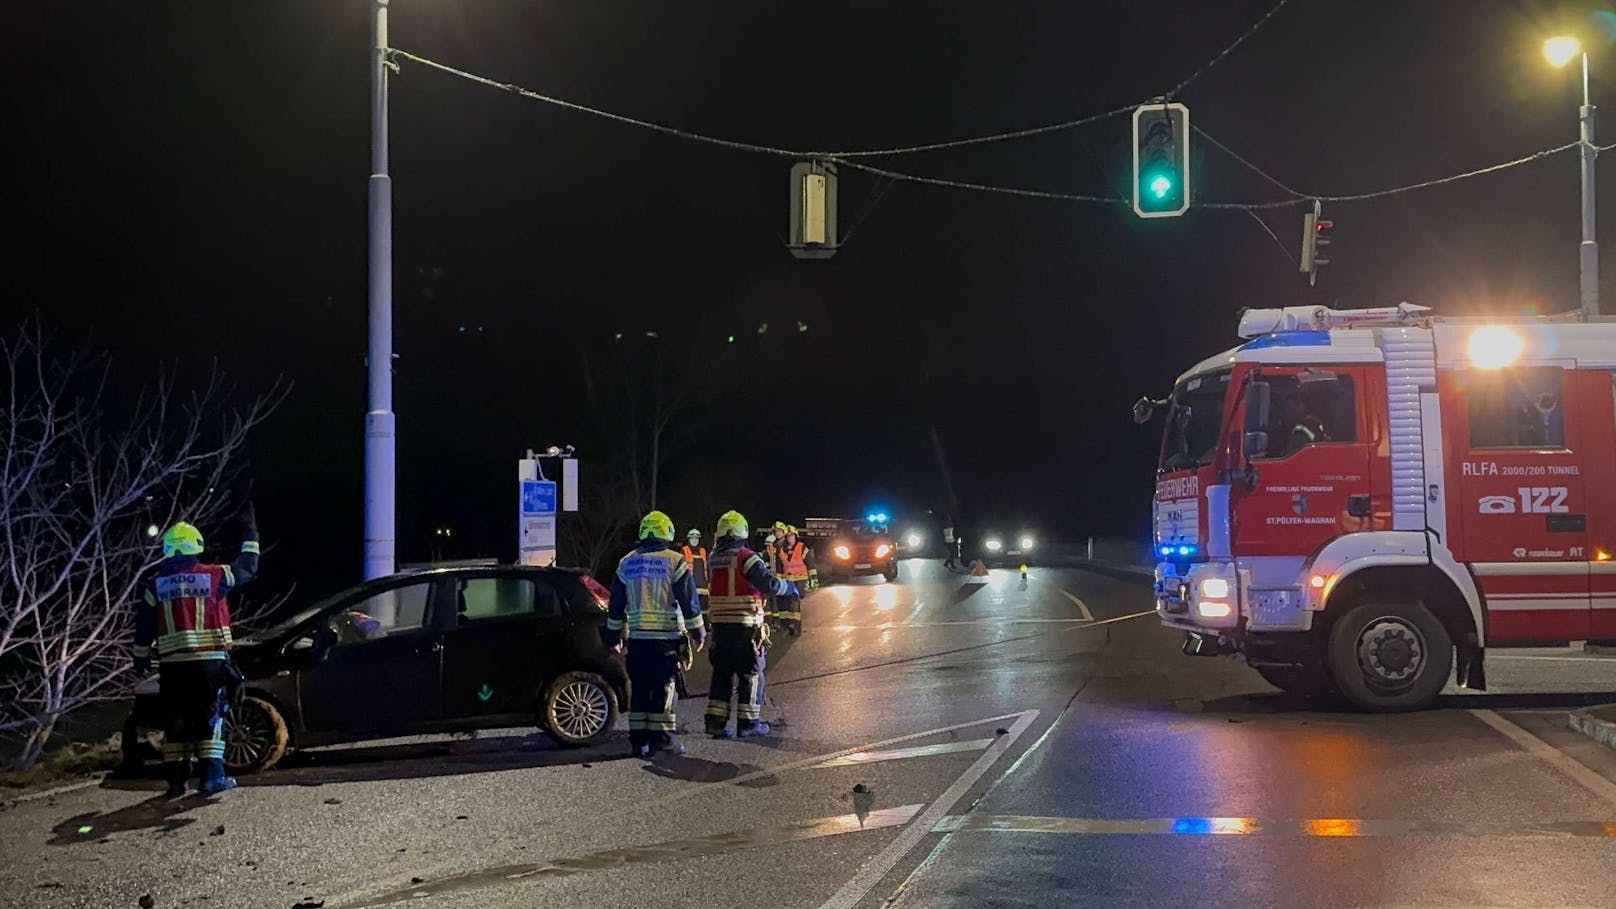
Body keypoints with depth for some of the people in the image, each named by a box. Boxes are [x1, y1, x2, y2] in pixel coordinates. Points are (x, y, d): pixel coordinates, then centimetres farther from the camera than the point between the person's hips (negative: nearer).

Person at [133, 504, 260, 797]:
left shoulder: (155, 585, 5)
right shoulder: (214, 576, 0)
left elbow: (144, 626, 7)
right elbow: (248, 567, 15)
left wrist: (141, 656, 18)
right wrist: (250, 531, 24)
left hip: (172, 663, 2)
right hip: (209, 661, -2)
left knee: (174, 721, 9)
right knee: (210, 718, 1)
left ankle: (176, 781, 10)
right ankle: (212, 776, -6)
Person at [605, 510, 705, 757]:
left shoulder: (627, 563, 9)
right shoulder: (674, 562, -4)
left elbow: (615, 604, 14)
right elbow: (689, 601, -5)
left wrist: (614, 635, 22)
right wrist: (698, 632, 4)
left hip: (637, 637, 4)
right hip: (667, 637, -4)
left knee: (639, 689, 7)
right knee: (664, 688, 0)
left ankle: (639, 740, 8)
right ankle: (661, 737, -1)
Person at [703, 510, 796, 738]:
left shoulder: (715, 559, 7)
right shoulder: (746, 558, -12)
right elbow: (769, 583, -18)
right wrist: (790, 587, -2)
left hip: (719, 624, 6)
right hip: (745, 625, -6)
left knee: (721, 672, 13)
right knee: (751, 673, 5)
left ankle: (715, 720, 9)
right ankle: (748, 721, 6)